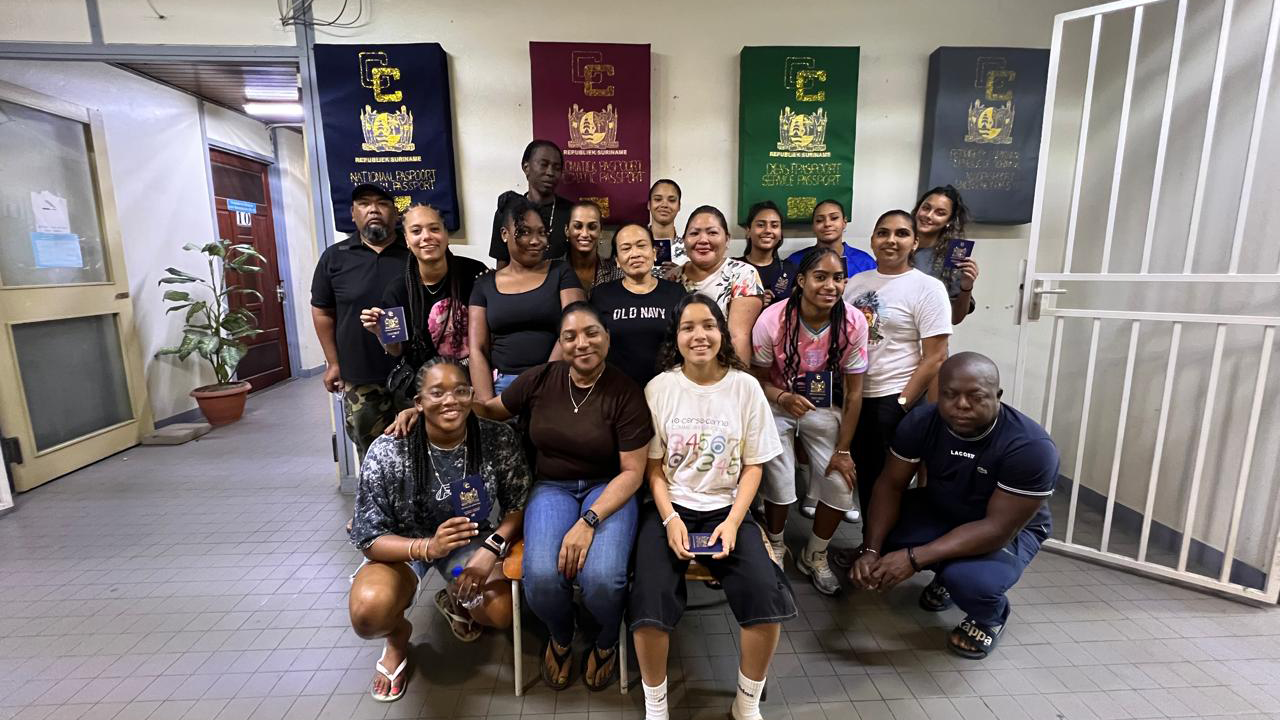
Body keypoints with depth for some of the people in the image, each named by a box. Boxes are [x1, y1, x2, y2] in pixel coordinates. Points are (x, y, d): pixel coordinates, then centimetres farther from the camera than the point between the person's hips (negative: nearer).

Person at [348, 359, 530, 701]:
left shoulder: (499, 439, -20)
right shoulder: (387, 452, -24)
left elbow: (518, 506, -9)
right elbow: (368, 538, -19)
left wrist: (492, 547, -27)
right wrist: (427, 547, -37)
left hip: (473, 538, 2)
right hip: (403, 544, -1)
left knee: (501, 614, -18)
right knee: (369, 612, -29)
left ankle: (454, 602, 20)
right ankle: (397, 636, 12)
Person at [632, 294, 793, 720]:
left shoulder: (746, 387, -1)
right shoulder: (659, 388, -2)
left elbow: (753, 465, 2)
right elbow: (653, 466, 1)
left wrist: (733, 521, -11)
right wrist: (671, 520, -13)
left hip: (726, 508, 1)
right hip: (670, 509, 0)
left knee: (767, 599, -20)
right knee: (650, 604, -23)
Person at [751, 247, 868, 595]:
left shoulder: (854, 322, -18)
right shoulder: (772, 320, -23)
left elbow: (853, 392, -11)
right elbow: (758, 379, -11)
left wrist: (843, 450, -9)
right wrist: (783, 397, -33)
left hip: (824, 409, 2)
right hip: (778, 407, -2)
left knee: (841, 486, -3)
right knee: (780, 489, -8)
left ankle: (814, 556, 26)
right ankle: (775, 547, 27)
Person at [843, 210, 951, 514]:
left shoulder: (927, 288, -7)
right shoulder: (856, 282, 8)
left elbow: (935, 358, -11)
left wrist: (902, 406, -14)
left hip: (895, 400, -5)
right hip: (855, 397, 5)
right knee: (863, 476, 16)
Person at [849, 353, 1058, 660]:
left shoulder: (1031, 447, -32)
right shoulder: (921, 422, -21)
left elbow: (999, 528, -32)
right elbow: (890, 484, -14)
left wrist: (914, 558, -39)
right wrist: (870, 550, -29)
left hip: (1010, 530, -4)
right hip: (941, 510, 4)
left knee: (969, 580, -33)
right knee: (880, 535, -19)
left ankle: (991, 617, 6)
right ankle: (947, 574, 12)